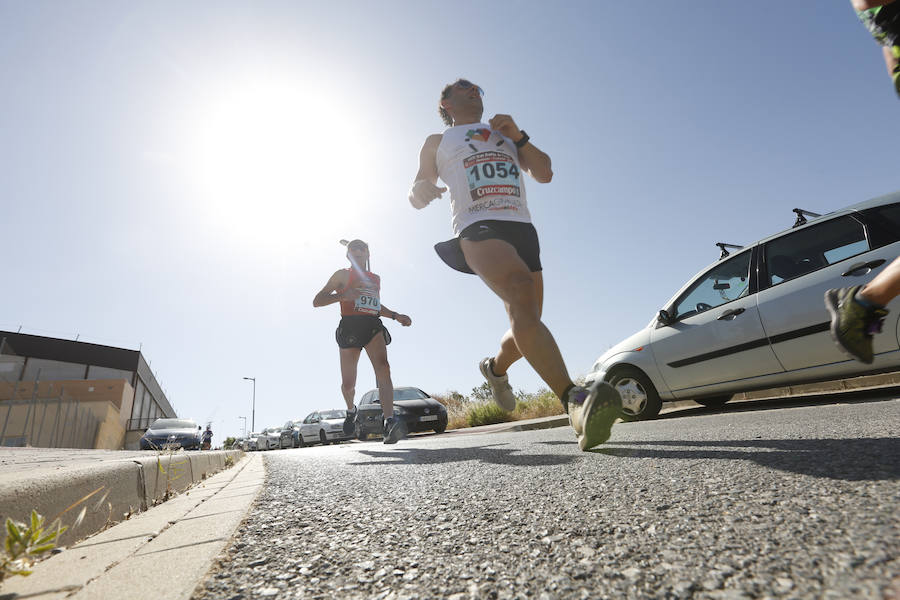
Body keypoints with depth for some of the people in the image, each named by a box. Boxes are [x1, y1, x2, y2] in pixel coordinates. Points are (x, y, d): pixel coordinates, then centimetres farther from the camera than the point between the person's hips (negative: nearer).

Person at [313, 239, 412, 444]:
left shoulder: (376, 278, 26)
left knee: (383, 367, -26)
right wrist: (342, 295, -9)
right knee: (348, 384, -3)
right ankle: (351, 410, 33)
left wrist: (395, 315, 22)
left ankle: (390, 423, -37)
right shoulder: (343, 275, 13)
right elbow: (317, 301, 8)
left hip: (373, 325, 2)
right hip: (350, 326, -2)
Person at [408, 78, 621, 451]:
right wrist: (422, 190, -6)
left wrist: (518, 137, 8)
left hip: (521, 225, 5)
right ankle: (575, 402, -44)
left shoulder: (505, 134, 32)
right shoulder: (437, 142, 24)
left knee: (527, 323, 0)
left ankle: (495, 368, 32)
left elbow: (544, 174, 23)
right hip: (477, 226, -5)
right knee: (522, 293, -32)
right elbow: (417, 195, 19)